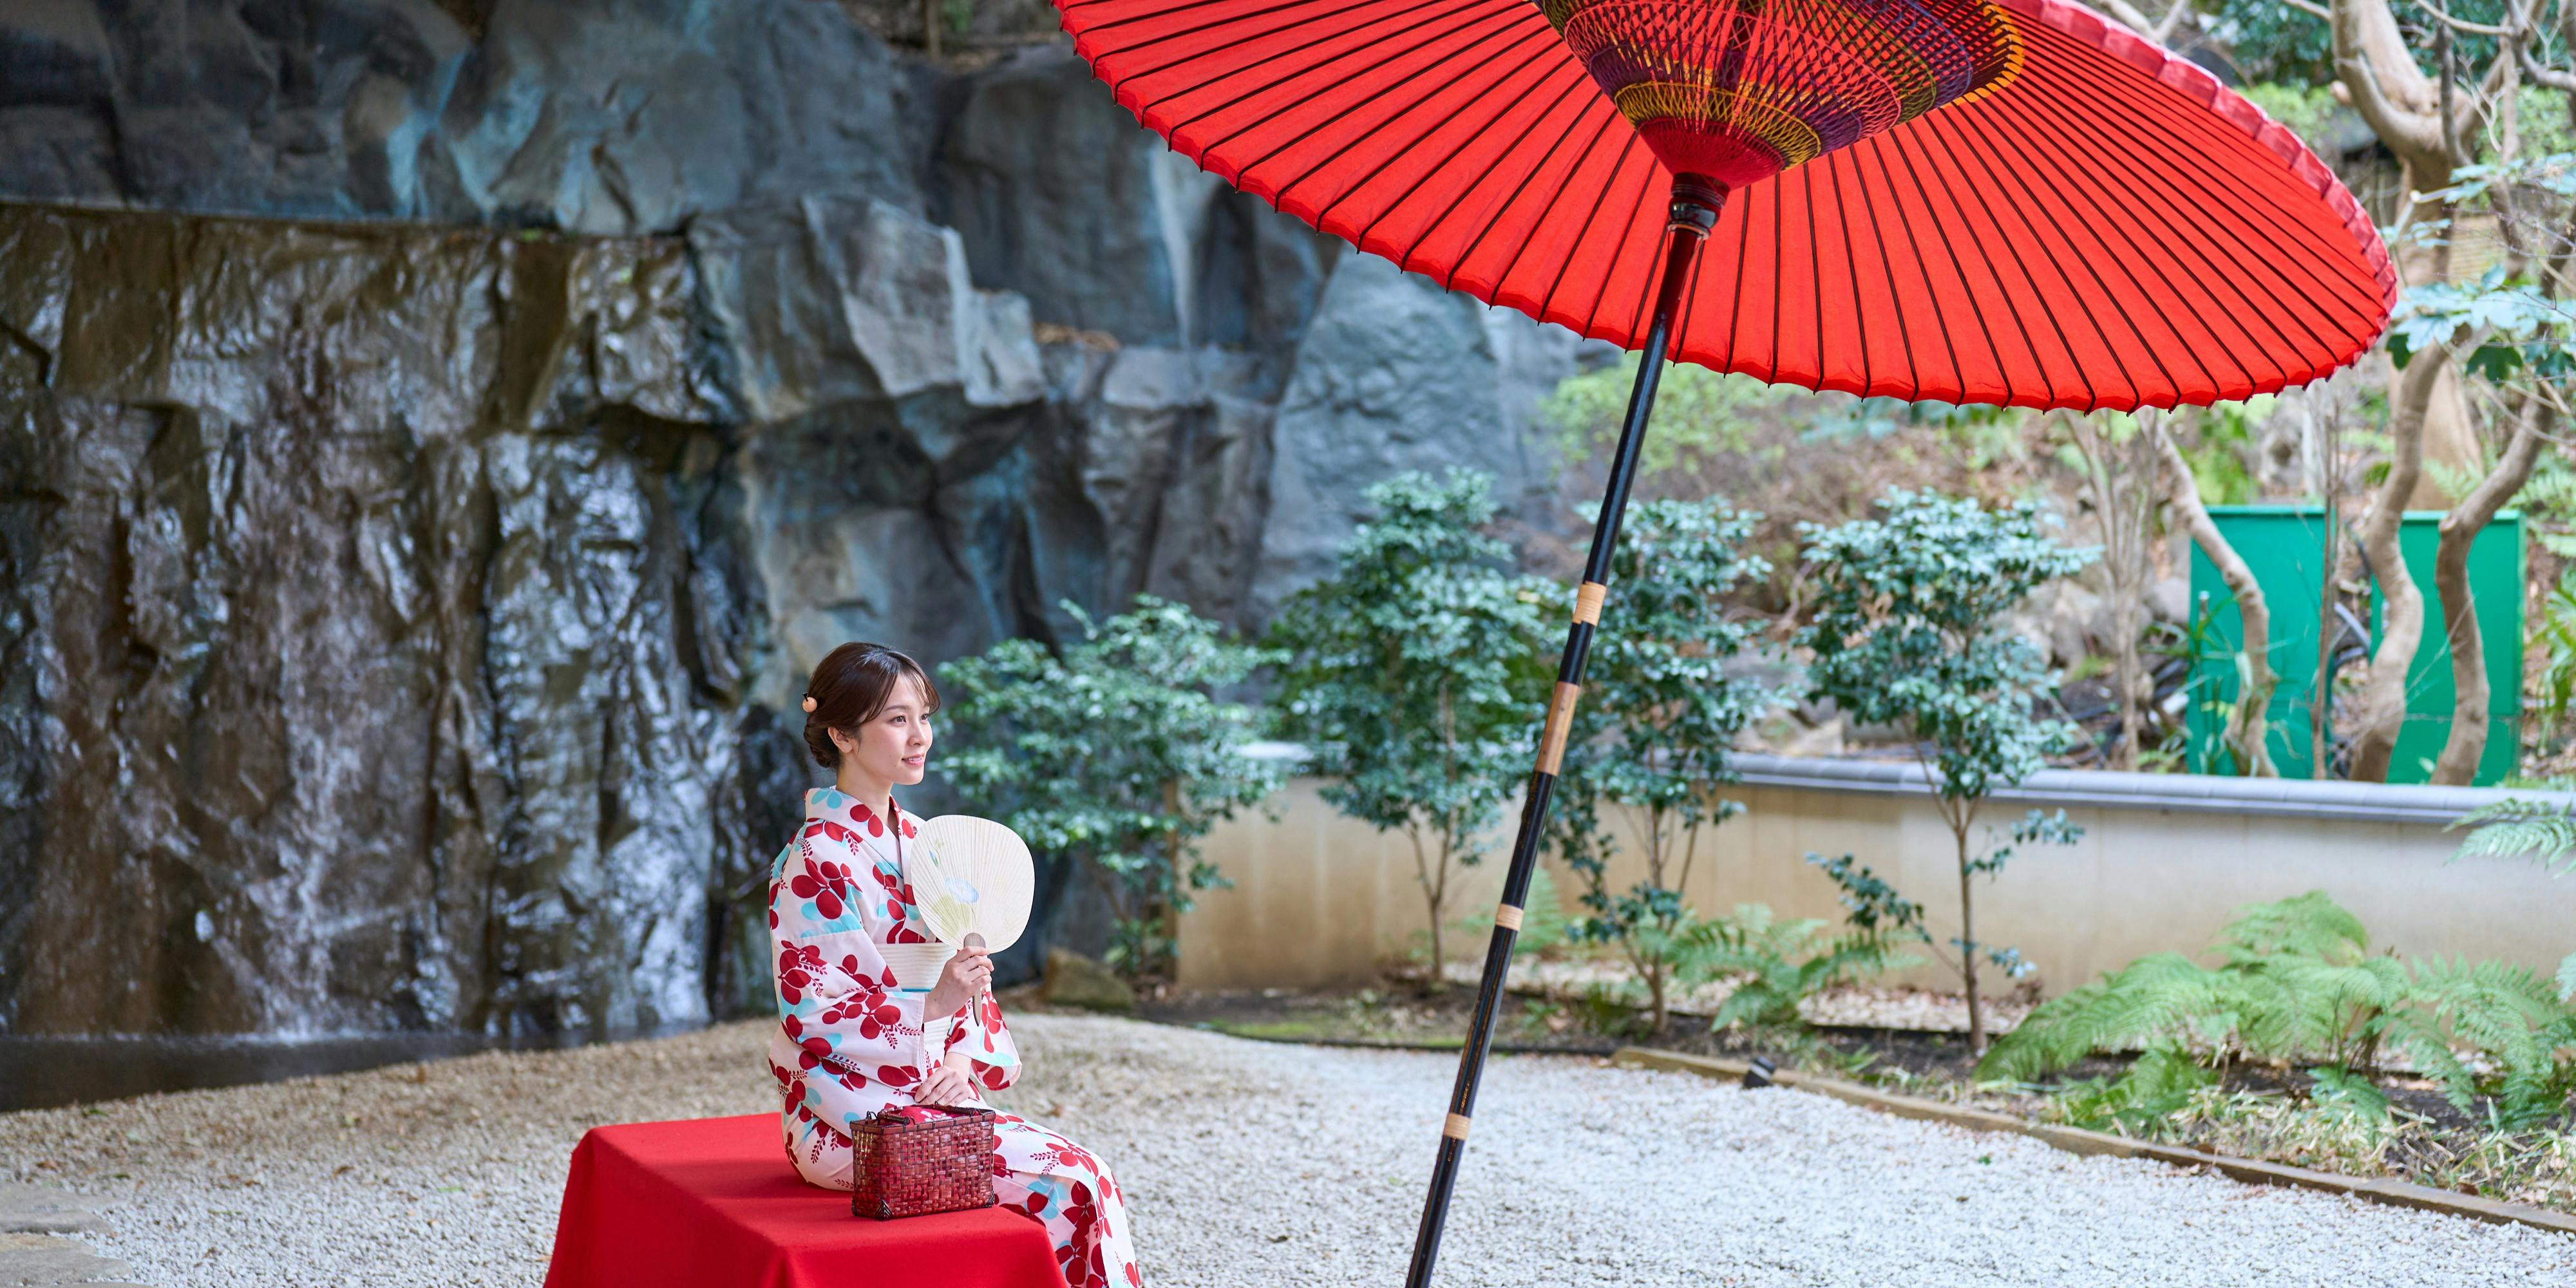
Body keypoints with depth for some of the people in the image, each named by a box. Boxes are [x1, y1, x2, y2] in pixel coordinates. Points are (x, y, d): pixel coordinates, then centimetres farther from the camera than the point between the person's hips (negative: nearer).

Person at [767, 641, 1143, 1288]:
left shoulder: (914, 842, 13)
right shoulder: (817, 860, -12)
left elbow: (957, 977, 16)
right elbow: (812, 1016, -16)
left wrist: (965, 1059, -3)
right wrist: (932, 1005, -26)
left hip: (928, 1093, 7)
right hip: (852, 1118, -7)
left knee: (1087, 1171, -13)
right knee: (1070, 1184, -19)